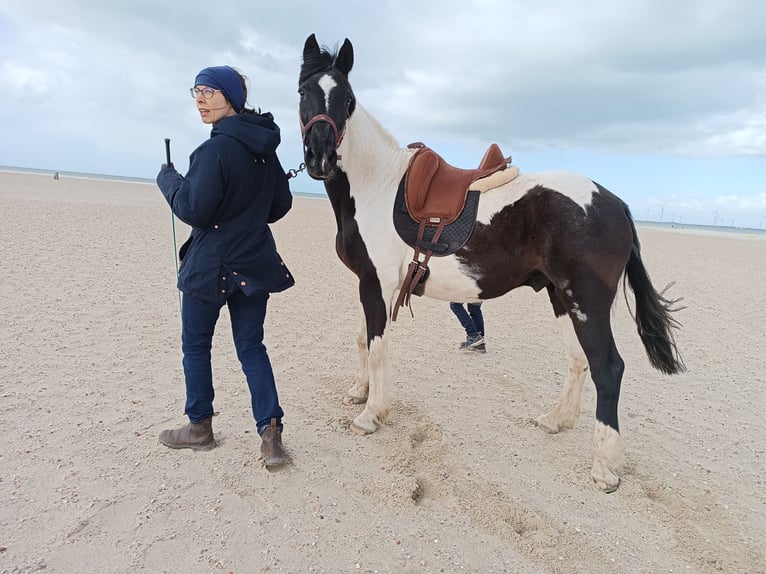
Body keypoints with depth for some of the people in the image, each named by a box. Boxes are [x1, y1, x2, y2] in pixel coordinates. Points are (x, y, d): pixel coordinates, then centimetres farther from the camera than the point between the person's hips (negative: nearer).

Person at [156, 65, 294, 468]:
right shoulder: (265, 149, 7)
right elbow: (282, 203, 13)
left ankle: (199, 427, 28)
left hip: (211, 265, -7)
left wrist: (168, 178, -1)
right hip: (255, 263, 7)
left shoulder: (215, 150, -17)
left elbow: (193, 210, -17)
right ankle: (271, 432, 6)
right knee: (251, 347, 11)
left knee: (195, 344, 13)